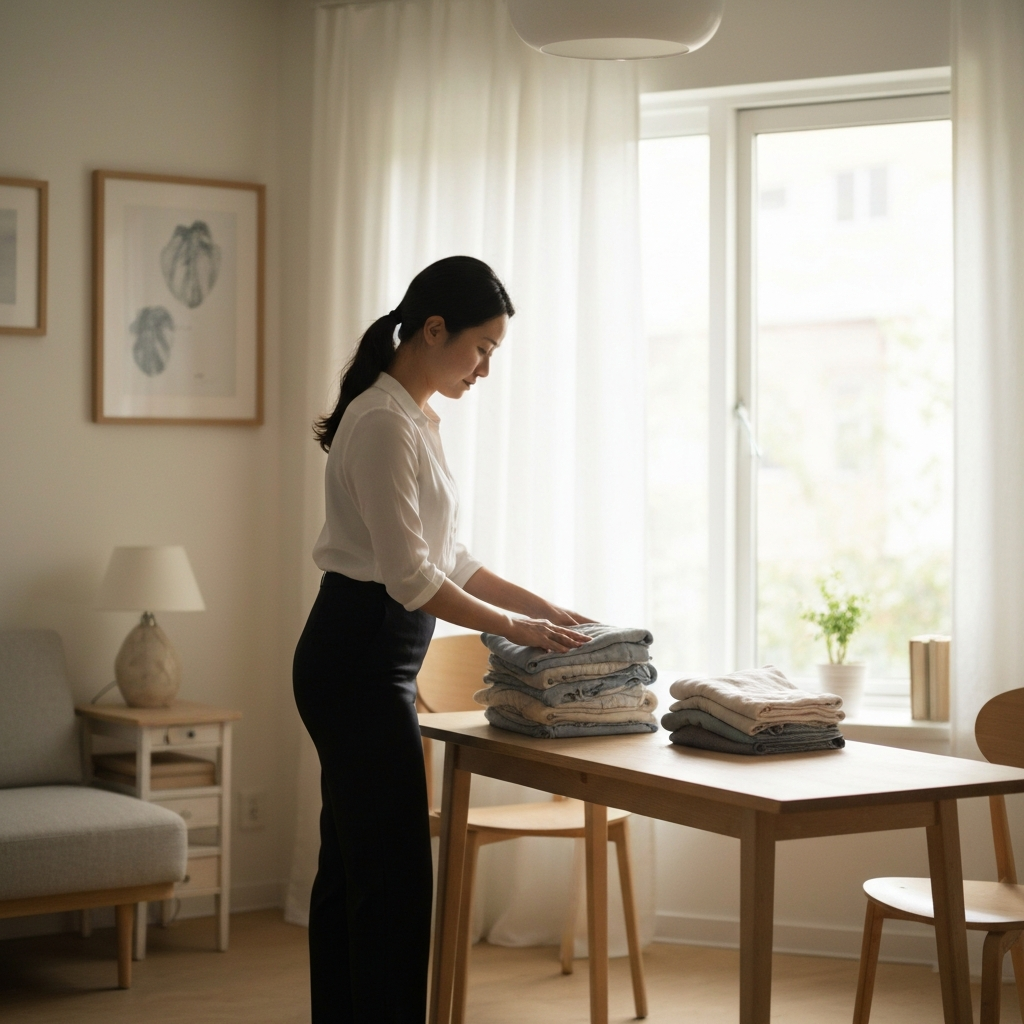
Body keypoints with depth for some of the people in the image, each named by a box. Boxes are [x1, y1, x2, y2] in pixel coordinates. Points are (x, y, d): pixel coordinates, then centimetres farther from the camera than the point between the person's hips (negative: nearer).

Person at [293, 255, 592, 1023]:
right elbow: (411, 577, -21)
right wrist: (516, 629, -12)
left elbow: (448, 559, 18)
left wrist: (542, 606, 12)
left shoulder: (416, 417, 14)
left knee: (352, 869, 14)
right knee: (395, 878, -6)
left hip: (358, 662, 10)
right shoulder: (384, 422, -17)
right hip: (359, 663, -10)